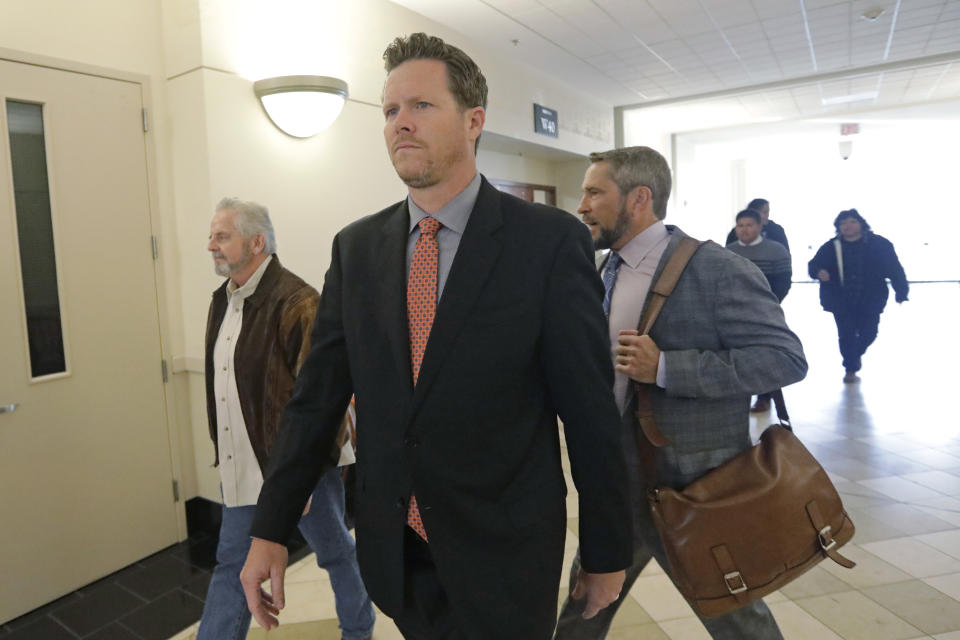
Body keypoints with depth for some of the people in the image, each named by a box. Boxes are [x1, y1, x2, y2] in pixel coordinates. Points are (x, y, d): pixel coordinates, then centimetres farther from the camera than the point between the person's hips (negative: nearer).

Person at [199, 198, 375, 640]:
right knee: (231, 566, 18)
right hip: (241, 469, 7)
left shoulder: (296, 302, -20)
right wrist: (224, 450, 18)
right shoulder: (222, 299, 7)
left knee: (336, 553, 16)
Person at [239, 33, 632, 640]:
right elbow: (317, 398, 1)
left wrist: (608, 553, -3)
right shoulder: (356, 248, 0)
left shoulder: (551, 240, -13)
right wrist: (270, 531, 3)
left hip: (504, 556, -4)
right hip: (392, 550, 4)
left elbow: (590, 410, -10)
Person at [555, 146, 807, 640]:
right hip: (620, 482, 7)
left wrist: (665, 369, -27)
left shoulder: (716, 269, -18)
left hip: (693, 489, -6)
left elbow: (786, 357, -22)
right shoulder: (608, 270, 5)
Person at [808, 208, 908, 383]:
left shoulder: (879, 244, -2)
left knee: (868, 333, 6)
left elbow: (894, 269, -1)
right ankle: (850, 370, 16)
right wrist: (818, 272, -23)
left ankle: (857, 353, 41)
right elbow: (814, 265, 1)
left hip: (870, 301, 1)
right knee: (846, 335, -2)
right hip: (841, 302, -1)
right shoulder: (831, 247, -1)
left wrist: (901, 292, -6)